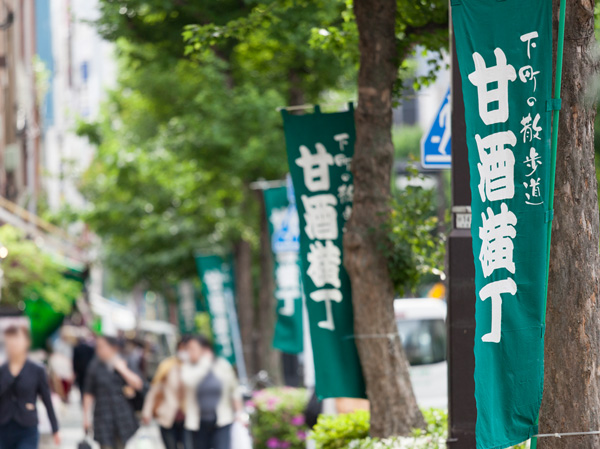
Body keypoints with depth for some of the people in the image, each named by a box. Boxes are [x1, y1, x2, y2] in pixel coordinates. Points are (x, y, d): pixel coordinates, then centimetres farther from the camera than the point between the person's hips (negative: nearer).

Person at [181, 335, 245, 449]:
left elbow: (234, 391, 9)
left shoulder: (223, 366, 2)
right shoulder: (188, 368, 2)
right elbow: (189, 380, -22)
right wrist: (205, 362, -13)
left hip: (221, 422, -2)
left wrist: (239, 412, 2)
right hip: (197, 425, 2)